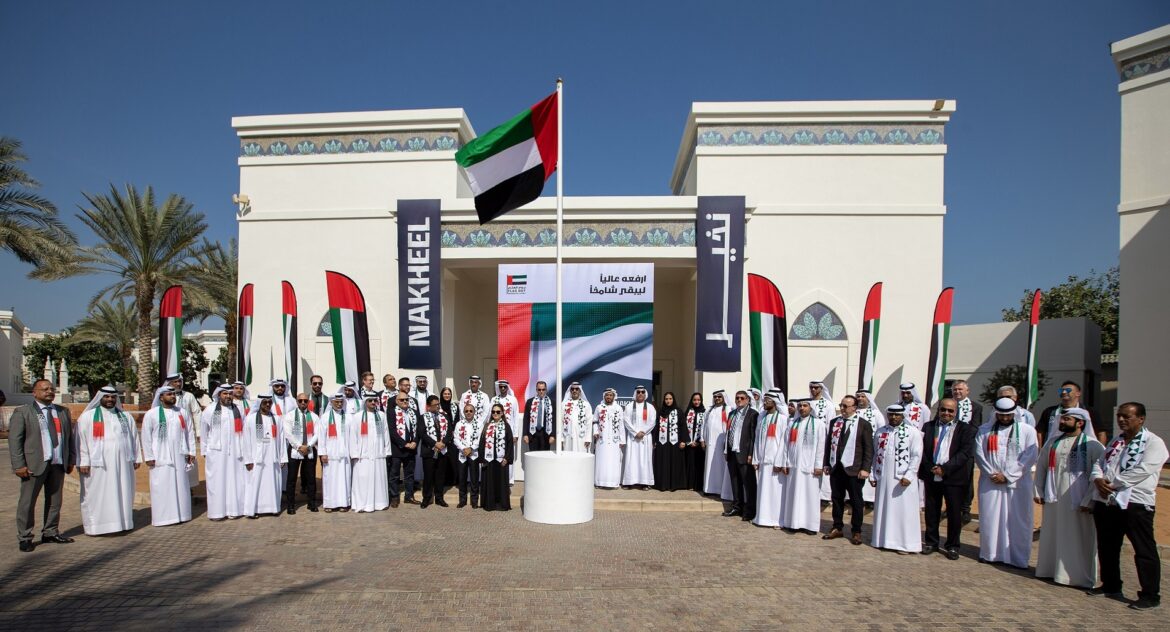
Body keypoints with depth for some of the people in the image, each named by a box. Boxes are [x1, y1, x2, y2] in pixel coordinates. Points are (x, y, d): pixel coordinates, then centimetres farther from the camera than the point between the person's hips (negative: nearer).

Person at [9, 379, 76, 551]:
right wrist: (19, 465, -11)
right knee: (27, 502, 2)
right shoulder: (22, 412, -1)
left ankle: (50, 533, 21)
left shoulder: (63, 412, 13)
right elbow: (14, 440, -5)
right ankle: (24, 538, 12)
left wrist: (71, 460, 11)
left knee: (55, 501, 10)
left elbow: (70, 436, 15)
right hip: (34, 464, -4)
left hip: (58, 464, 4)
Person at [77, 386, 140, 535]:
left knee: (122, 493, 6)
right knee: (97, 495, 0)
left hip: (122, 463, 4)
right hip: (98, 464, -3)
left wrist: (136, 457, 11)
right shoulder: (87, 417, 2)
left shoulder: (125, 417, 14)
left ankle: (122, 522, 13)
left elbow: (134, 438, 16)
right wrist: (83, 462, -9)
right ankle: (95, 525, 7)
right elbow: (81, 440, -2)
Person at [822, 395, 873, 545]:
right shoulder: (834, 422, 11)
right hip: (836, 468, 4)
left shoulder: (863, 424, -3)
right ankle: (837, 528, 22)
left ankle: (856, 532, 15)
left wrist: (865, 468, -12)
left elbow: (869, 449, -5)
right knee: (837, 499, 11)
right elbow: (829, 443, 14)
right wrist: (826, 464, 9)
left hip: (853, 469, -4)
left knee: (856, 501, 5)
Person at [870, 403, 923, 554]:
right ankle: (883, 539, 20)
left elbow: (916, 456, -6)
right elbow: (875, 455, 13)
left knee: (903, 510, -1)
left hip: (903, 479, -4)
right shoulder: (880, 432, 10)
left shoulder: (913, 432, -2)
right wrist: (873, 475, 8)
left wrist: (908, 476, -14)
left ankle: (905, 543, 8)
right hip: (883, 478, 4)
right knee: (883, 509, 9)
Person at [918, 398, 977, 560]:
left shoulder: (966, 429, 1)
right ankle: (931, 542, 23)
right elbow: (922, 449, 5)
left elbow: (965, 453, -9)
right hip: (931, 476, 3)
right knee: (931, 512, 10)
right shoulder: (928, 426, 10)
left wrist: (945, 469, -15)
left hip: (954, 478, -2)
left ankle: (952, 546, 16)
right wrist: (930, 468, -10)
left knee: (954, 513, 4)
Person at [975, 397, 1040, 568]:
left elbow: (1030, 457, -5)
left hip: (1017, 483, -2)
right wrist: (991, 473, -10)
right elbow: (979, 453, 3)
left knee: (1017, 521, 0)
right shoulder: (985, 430, 9)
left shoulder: (1027, 431, 3)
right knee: (990, 519, 5)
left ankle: (1018, 557, 10)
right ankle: (989, 553, 16)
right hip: (990, 483, 2)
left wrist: (1007, 475, -10)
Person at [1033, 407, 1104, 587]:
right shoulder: (1052, 442, 9)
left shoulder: (1093, 446, -8)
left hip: (1077, 501, -5)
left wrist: (1089, 501, -14)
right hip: (1053, 499, 5)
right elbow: (1041, 467, 15)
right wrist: (1038, 491, 10)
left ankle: (1078, 576, 13)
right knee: (1052, 535, 13)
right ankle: (1049, 569, 25)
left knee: (1077, 539, 2)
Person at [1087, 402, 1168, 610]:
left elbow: (1142, 470, -18)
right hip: (1105, 502, 8)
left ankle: (1150, 595, 9)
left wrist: (1112, 483, -15)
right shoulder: (1115, 441, 17)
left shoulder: (1154, 442, -6)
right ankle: (1110, 586, 30)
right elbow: (1099, 462, 15)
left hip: (1135, 504, -7)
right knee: (1107, 547, 16)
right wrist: (1098, 479, -7)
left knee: (1144, 551, -1)